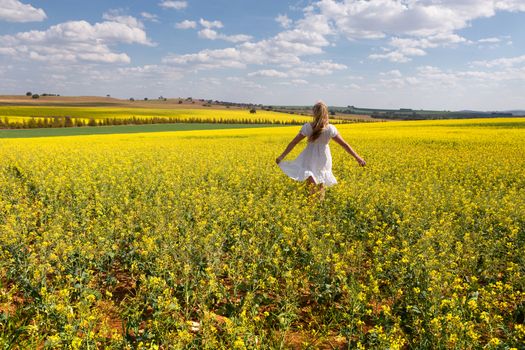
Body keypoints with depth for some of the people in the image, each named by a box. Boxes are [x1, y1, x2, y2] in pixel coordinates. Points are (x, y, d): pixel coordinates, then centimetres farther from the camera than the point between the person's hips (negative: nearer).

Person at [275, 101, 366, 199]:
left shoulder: (307, 127, -15)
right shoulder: (331, 129, -12)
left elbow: (293, 142, -12)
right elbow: (344, 144, -8)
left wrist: (282, 156, -5)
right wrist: (357, 157, -1)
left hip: (311, 157, -2)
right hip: (324, 158, 2)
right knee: (321, 181, 17)